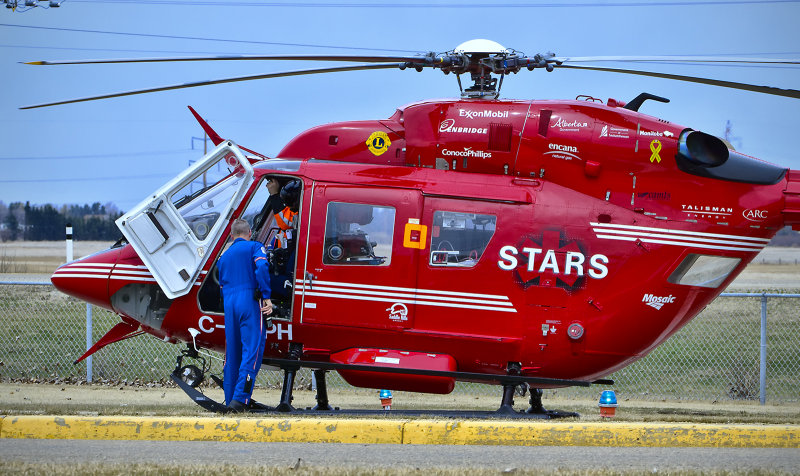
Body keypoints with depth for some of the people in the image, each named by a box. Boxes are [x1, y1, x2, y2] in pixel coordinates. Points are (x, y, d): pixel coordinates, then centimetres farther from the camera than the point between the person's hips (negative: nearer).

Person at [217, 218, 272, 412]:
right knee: (252, 350, -9)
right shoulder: (254, 247, 4)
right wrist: (266, 297, -14)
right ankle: (240, 398, -20)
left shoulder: (224, 256, 23)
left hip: (229, 304, 6)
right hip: (250, 301, -6)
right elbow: (261, 267, -14)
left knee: (232, 352, 11)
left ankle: (230, 399, 13)